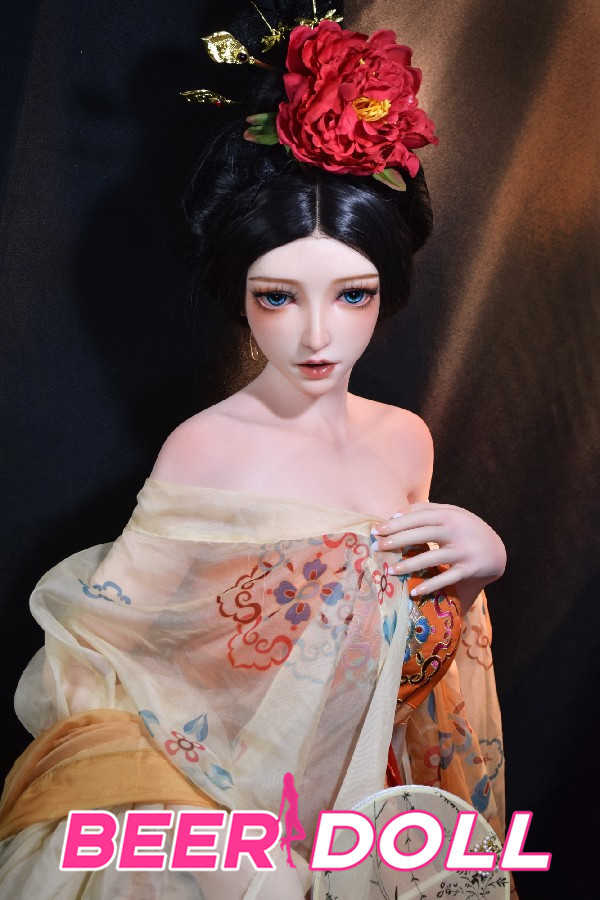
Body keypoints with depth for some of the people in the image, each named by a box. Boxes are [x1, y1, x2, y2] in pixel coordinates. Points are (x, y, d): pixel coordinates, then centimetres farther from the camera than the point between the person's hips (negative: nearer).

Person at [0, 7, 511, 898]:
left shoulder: (406, 439, -5)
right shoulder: (207, 449, -20)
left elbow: (413, 634, 7)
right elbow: (105, 645, -16)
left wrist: (477, 565, -11)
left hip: (371, 820, 6)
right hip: (220, 825, -5)